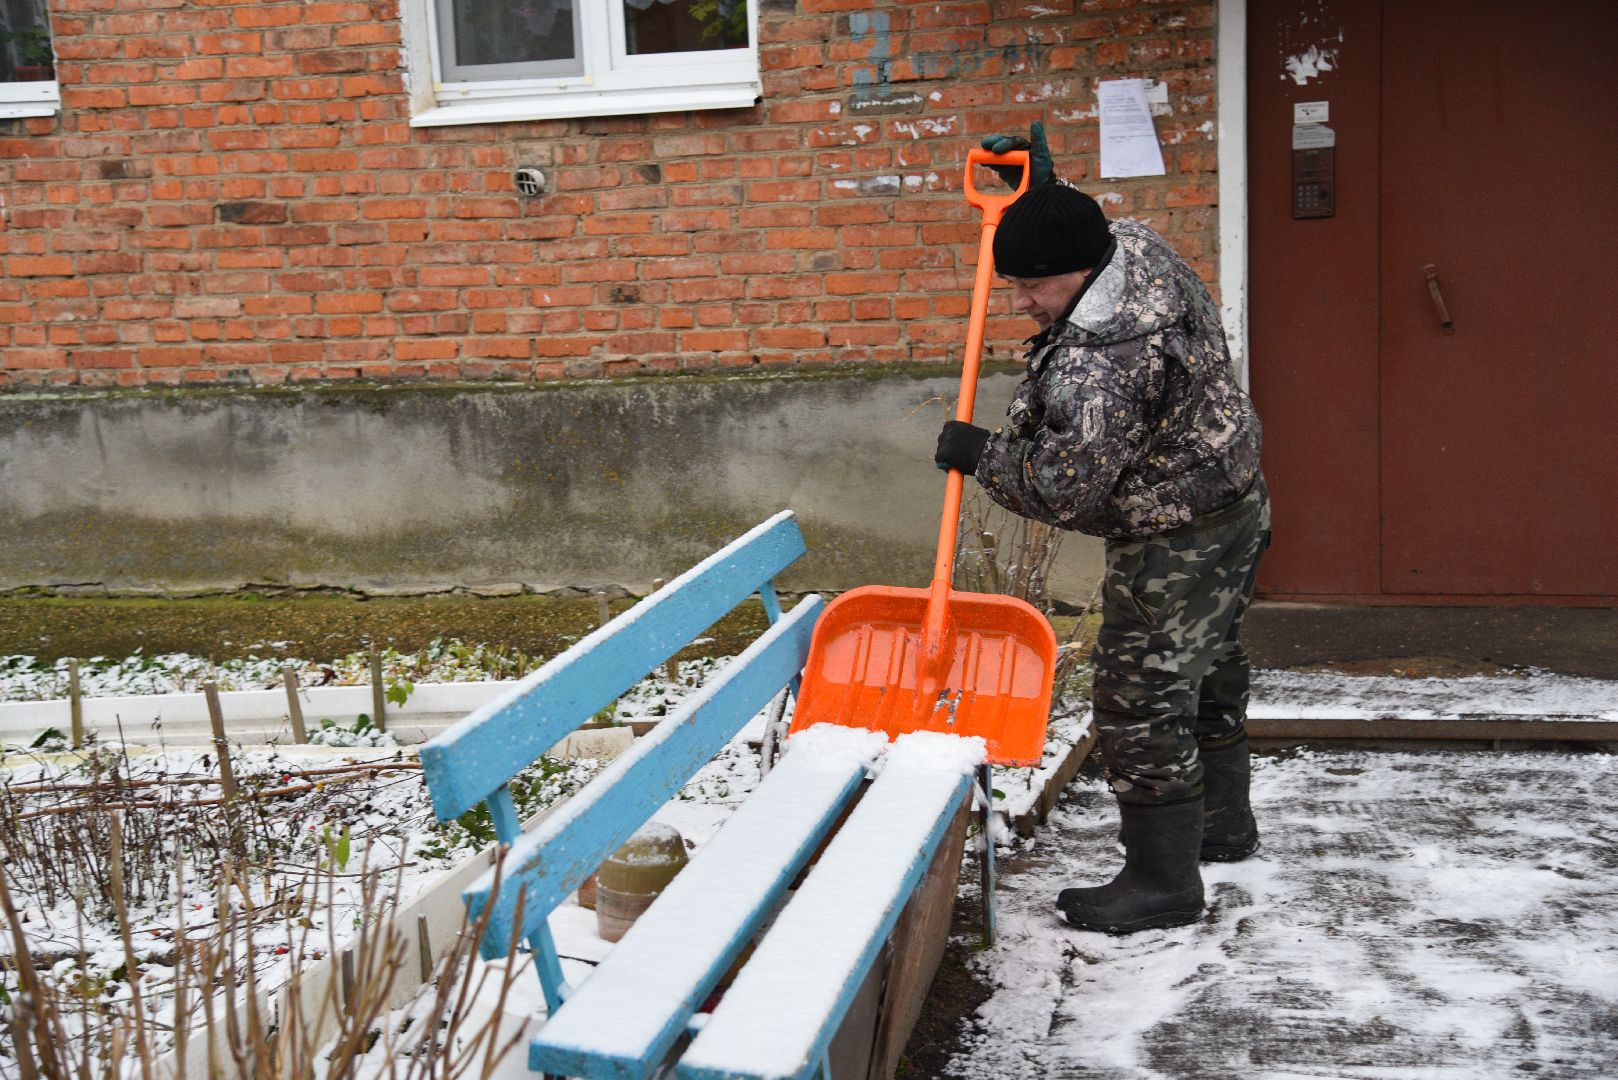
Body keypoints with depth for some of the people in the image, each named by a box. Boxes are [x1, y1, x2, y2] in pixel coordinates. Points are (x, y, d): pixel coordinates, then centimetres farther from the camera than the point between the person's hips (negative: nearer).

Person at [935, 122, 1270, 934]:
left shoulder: (1097, 363, -32)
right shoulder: (1139, 248, -1)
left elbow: (1063, 488, -29)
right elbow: (1078, 238, 26)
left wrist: (980, 454, -15)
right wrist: (1045, 188, 20)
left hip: (1175, 547, -11)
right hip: (1233, 511, 11)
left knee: (1141, 699, -3)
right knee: (1207, 670, 24)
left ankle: (1162, 881, 7)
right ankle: (1223, 822, 42)